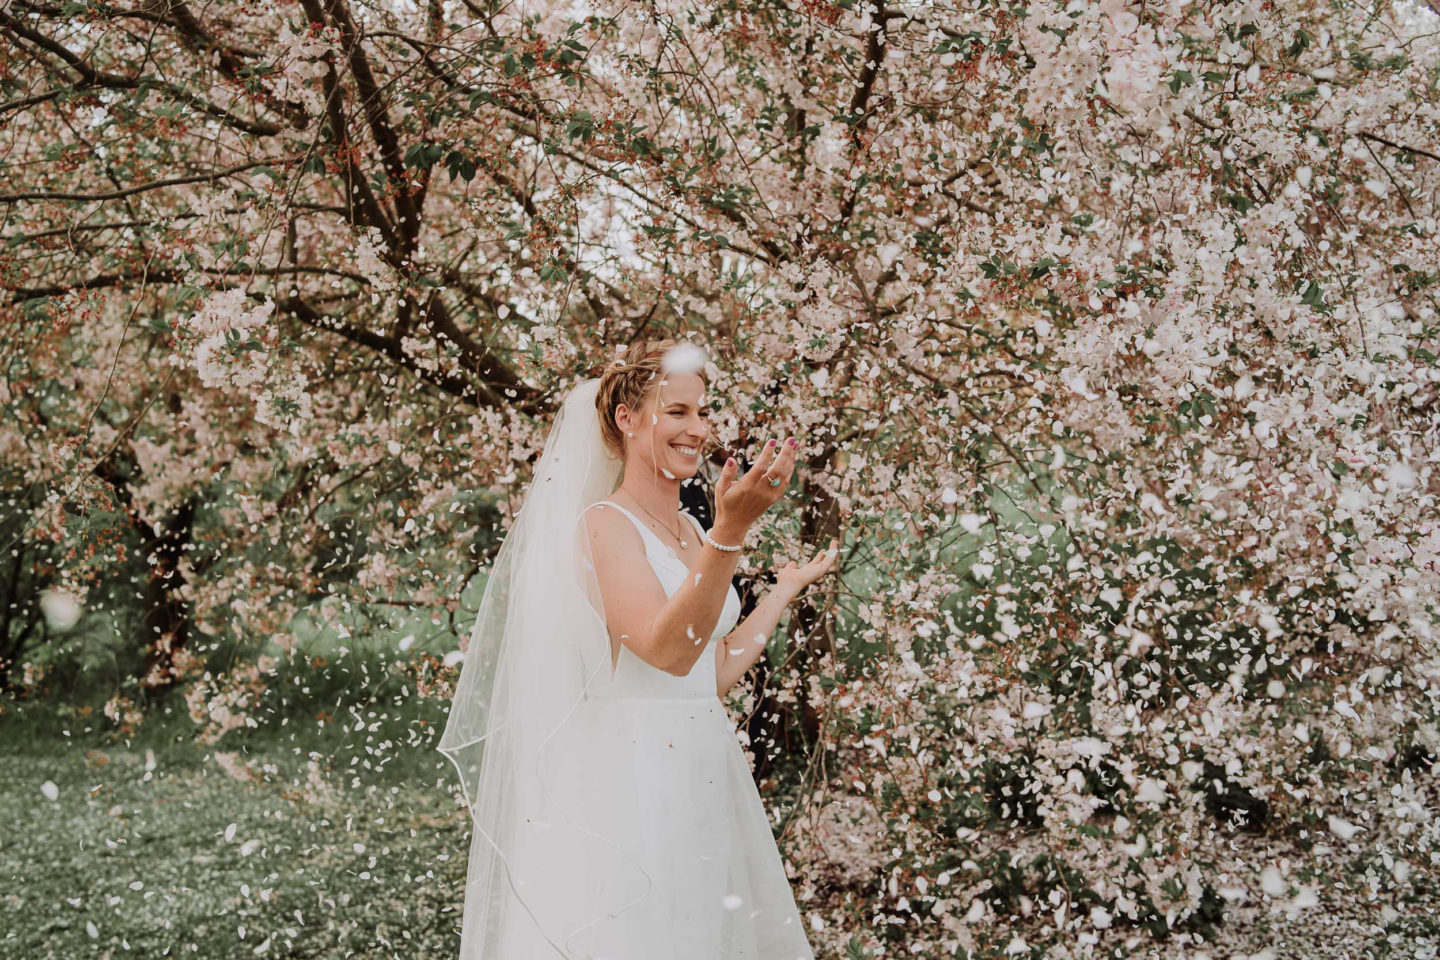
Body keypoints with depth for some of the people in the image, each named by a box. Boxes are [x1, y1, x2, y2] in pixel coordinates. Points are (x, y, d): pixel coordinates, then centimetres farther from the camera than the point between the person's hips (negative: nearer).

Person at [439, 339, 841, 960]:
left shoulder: (690, 530, 14)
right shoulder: (605, 523, -10)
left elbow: (717, 675, 14)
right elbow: (667, 649, -25)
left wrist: (788, 586, 21)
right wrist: (731, 531, -34)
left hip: (703, 780, 8)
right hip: (630, 777, -8)